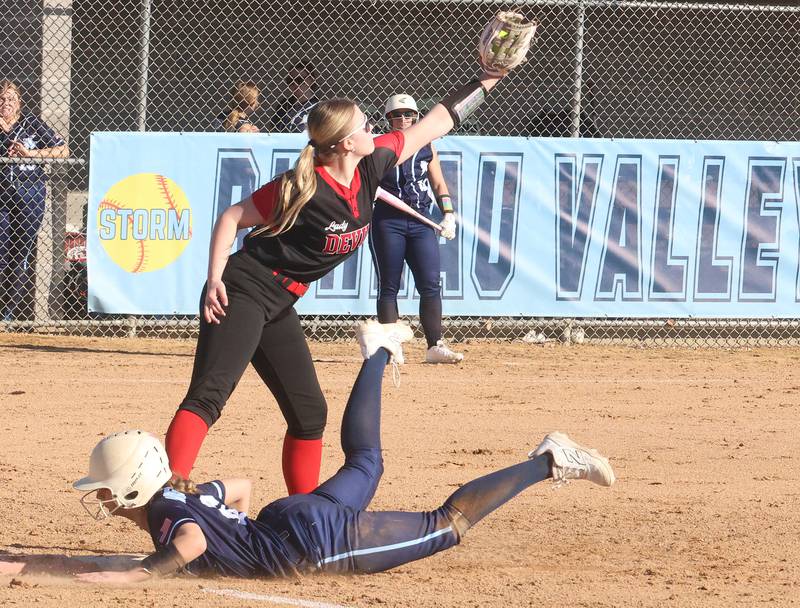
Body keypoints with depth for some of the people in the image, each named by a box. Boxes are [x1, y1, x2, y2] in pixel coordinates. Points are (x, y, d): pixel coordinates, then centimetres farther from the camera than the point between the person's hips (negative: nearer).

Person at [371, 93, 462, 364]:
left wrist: (448, 215, 5)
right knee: (388, 287, 0)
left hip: (421, 220, 2)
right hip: (387, 221, -2)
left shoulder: (426, 147, 11)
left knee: (431, 285, -6)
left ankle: (435, 346, -5)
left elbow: (439, 184, 16)